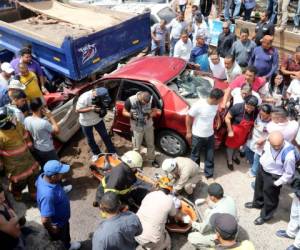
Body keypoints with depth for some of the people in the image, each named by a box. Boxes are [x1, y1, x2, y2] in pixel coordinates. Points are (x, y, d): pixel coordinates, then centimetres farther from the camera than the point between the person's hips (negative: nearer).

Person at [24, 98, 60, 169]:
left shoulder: (26, 120, -12)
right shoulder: (44, 122, -33)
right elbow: (57, 131, -20)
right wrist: (51, 117, -20)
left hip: (36, 149, 7)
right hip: (48, 150, -7)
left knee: (43, 167, 27)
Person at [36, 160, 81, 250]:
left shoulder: (43, 176, -21)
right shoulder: (48, 194, -47)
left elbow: (37, 184, 4)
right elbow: (45, 220, -40)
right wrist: (52, 229, -19)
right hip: (57, 223, -8)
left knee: (66, 234, 36)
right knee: (60, 239, 25)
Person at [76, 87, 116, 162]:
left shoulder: (100, 96, -20)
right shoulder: (84, 98, -34)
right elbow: (78, 110, -25)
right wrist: (91, 108, -36)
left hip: (98, 119, 3)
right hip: (86, 122, -3)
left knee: (105, 136, 11)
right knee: (90, 139, 14)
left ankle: (112, 152, 27)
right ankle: (96, 153, 38)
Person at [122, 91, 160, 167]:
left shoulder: (151, 99, -18)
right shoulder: (130, 100, -24)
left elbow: (155, 111, -5)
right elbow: (124, 112, -9)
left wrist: (149, 115, -26)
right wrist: (131, 115, -30)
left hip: (148, 126, 2)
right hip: (136, 128, -2)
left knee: (150, 144, 19)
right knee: (136, 147, 9)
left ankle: (152, 160, 41)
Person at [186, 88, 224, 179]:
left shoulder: (216, 105, -11)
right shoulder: (198, 105, -28)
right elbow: (188, 117, -15)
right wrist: (188, 132, -9)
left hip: (210, 135, 5)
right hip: (198, 135, -4)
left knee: (210, 157, 14)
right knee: (195, 156, 17)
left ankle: (209, 175, 33)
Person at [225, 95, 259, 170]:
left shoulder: (256, 111, -21)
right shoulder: (238, 107, -32)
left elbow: (254, 123, 0)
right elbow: (227, 118, -23)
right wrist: (230, 131, -20)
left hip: (245, 132, 4)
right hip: (234, 131, -4)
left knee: (238, 144, 28)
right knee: (231, 145, 17)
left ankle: (234, 156, 57)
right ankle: (229, 161, 42)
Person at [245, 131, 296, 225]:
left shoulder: (288, 154, -39)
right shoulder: (269, 141, -22)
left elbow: (289, 173, -23)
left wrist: (277, 183, -13)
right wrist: (262, 162, 10)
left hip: (274, 177, -6)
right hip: (262, 168, 6)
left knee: (270, 197, 18)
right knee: (259, 187, 32)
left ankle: (265, 216, 47)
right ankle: (257, 203, 64)